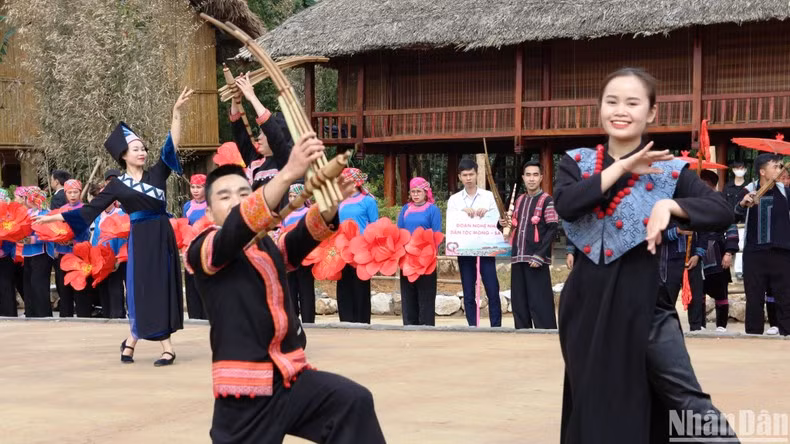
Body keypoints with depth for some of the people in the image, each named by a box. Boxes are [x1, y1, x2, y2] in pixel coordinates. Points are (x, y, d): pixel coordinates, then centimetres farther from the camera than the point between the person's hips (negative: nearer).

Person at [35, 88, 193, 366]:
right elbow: (91, 210, 4)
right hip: (141, 239, -3)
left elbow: (171, 146, -1)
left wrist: (176, 111, -10)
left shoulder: (157, 174, 7)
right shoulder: (118, 185, 3)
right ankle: (166, 348, 2)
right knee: (146, 288, -4)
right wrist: (55, 217, 0)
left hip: (163, 236, 3)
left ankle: (132, 340, 15)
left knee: (162, 287, 3)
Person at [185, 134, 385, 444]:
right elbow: (241, 223, -23)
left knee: (353, 401, -16)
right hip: (245, 388, -5)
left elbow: (307, 233, -6)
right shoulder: (202, 251, -4)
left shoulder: (269, 246, 13)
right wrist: (289, 173, -37)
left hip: (290, 375, 5)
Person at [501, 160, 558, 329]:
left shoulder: (547, 200, -4)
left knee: (539, 304, -8)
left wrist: (540, 255, -18)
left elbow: (552, 229, -10)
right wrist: (506, 223, 4)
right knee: (519, 302, 9)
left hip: (536, 259, -7)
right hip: (518, 257, 7)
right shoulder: (519, 200, 17)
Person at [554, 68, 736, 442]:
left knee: (686, 399, -10)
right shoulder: (577, 162, 5)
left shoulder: (669, 169, -1)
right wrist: (622, 167, -15)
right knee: (595, 407, 11)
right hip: (588, 300, 3)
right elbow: (565, 204, -16)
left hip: (643, 299, -2)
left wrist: (669, 205, -25)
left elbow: (722, 212, -11)